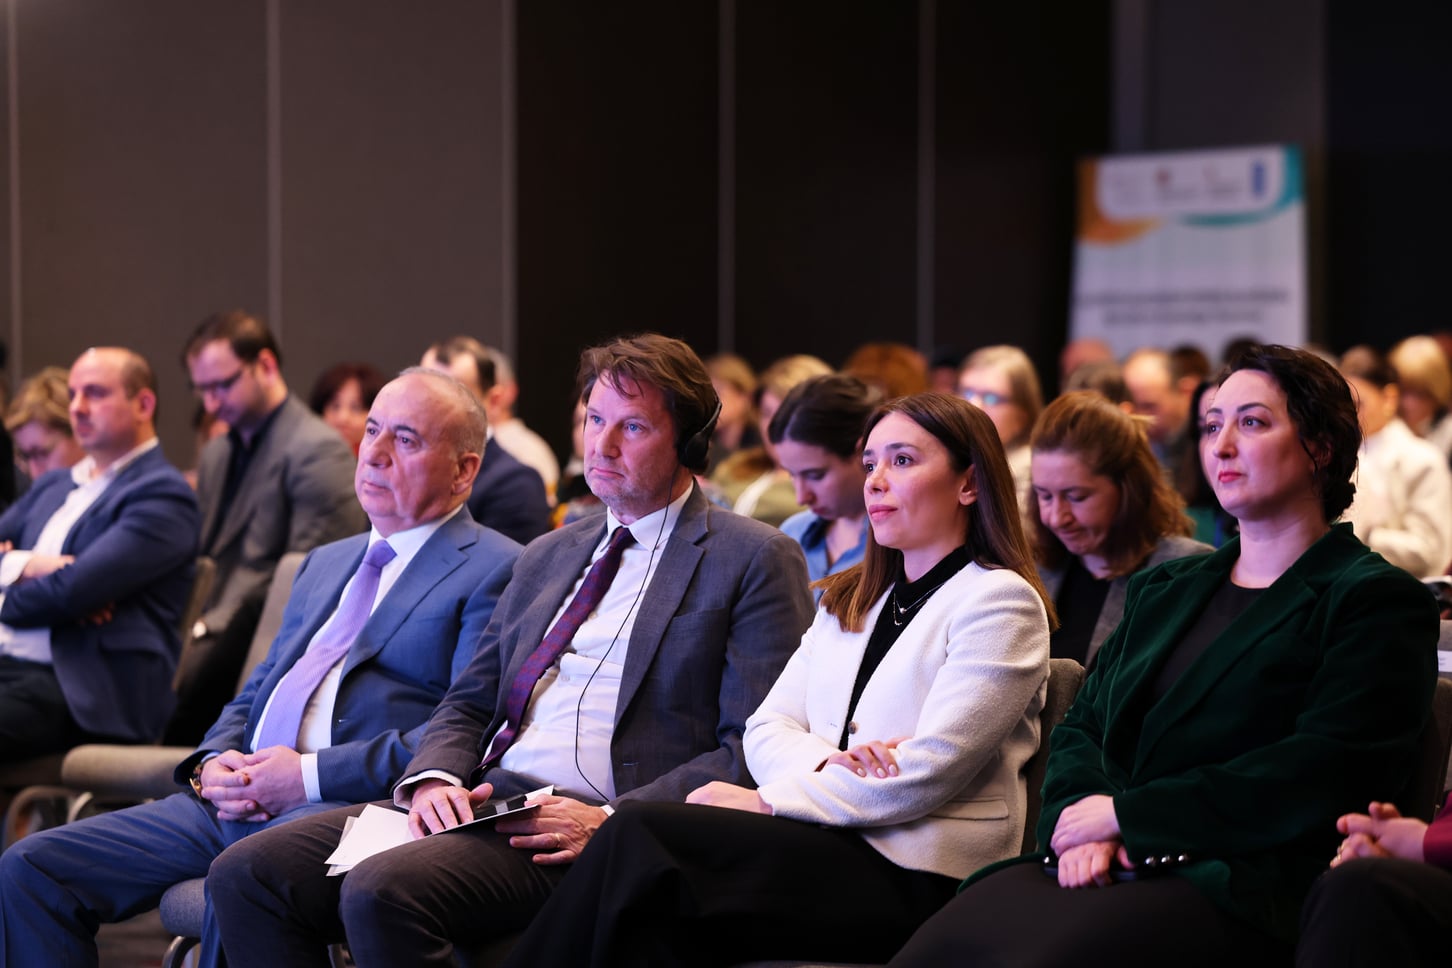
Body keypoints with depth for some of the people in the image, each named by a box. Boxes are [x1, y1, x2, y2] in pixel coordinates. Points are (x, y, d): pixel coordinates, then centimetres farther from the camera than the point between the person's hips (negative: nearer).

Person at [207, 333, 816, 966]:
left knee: (383, 891, -33)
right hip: (474, 801, 7)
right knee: (246, 874, -13)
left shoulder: (756, 561, 2)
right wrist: (435, 779, 0)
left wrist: (609, 821, -17)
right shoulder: (546, 558, 24)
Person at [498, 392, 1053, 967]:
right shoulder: (848, 600, 23)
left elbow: (929, 770, -13)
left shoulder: (1002, 601, -1)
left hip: (917, 878, -6)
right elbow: (767, 729, 14)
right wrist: (823, 764, -11)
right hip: (827, 843, 6)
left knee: (642, 836, -25)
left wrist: (769, 801, -12)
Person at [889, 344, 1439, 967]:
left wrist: (1125, 815, -9)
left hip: (1243, 884, -6)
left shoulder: (1378, 600, 4)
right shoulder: (1161, 592, 27)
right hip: (1110, 867, 6)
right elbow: (1080, 725, 20)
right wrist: (1083, 815, -5)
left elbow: (1321, 774, -9)